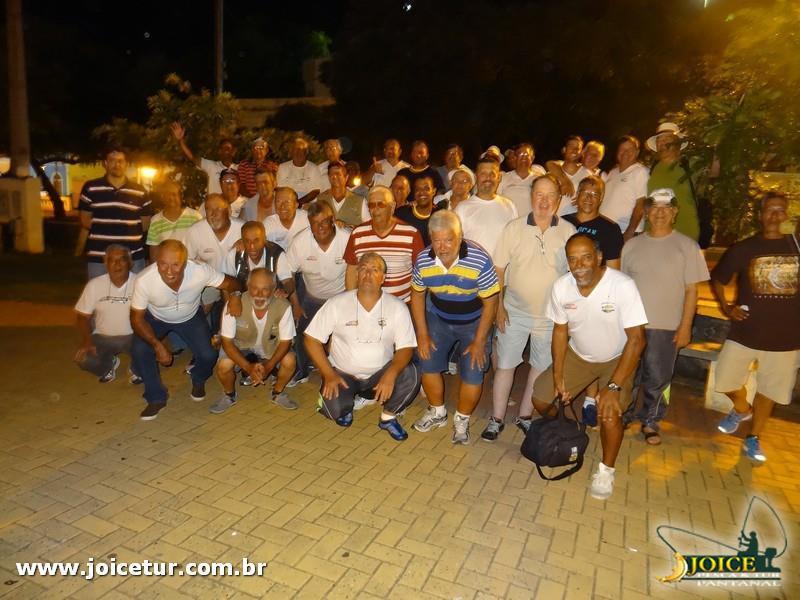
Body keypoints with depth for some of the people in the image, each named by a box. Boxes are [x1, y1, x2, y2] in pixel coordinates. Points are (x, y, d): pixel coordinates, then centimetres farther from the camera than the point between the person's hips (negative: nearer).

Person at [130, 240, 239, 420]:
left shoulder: (200, 271, -35)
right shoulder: (144, 280, -34)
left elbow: (231, 284, -18)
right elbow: (137, 317, -21)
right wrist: (157, 345, -29)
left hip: (191, 317, 0)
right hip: (155, 318, 0)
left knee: (208, 355, -16)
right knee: (139, 350, -23)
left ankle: (198, 381, 22)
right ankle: (156, 398, 2)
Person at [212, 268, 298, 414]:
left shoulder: (283, 307, -27)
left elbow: (285, 341, -17)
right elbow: (227, 341, -22)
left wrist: (269, 366, -31)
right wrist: (248, 367, -33)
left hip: (270, 345, 1)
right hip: (240, 344, 0)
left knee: (289, 361, -24)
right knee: (223, 366, -26)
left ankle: (277, 393, 8)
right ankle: (229, 395, 9)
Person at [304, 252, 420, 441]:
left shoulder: (397, 307, -10)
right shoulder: (337, 304, -11)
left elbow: (405, 348, -11)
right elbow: (312, 339, -7)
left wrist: (390, 374, -31)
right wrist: (328, 374, -18)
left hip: (380, 373, 1)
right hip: (342, 373, 0)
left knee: (410, 375, -27)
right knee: (334, 409, -27)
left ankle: (388, 417, 2)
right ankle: (347, 405, 13)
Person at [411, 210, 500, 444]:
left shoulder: (480, 261, -30)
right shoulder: (423, 260, -19)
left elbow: (490, 303, -19)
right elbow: (417, 295, -2)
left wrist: (479, 341, -16)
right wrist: (422, 334, -4)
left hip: (474, 321, -3)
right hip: (438, 318, 3)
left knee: (473, 373, -6)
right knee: (428, 364, 3)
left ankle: (462, 420, 21)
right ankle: (437, 412, 30)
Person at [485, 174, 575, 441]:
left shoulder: (569, 232, -4)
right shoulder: (514, 228, -5)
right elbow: (498, 269, -3)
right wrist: (499, 306, -8)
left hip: (551, 316, 1)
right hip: (514, 311, -1)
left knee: (541, 367, 13)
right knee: (505, 365, 5)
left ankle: (524, 416, 31)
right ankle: (497, 419, 20)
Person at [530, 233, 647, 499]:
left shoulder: (623, 286, -32)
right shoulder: (561, 287, -20)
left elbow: (636, 338, -28)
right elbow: (560, 330, -5)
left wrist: (614, 386, -32)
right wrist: (558, 374, -11)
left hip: (617, 358, -3)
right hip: (578, 354, 4)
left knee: (609, 413, -22)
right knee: (540, 398, 0)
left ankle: (606, 470, 8)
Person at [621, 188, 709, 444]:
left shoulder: (687, 246, -3)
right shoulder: (632, 245, 4)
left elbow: (691, 290, -4)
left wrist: (685, 327, -7)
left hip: (666, 327, -2)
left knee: (657, 380, 10)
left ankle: (650, 421, 30)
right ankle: (624, 415, 33)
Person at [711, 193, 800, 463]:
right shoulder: (743, 248, -2)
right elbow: (717, 278, 10)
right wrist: (725, 307, -2)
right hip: (746, 331, 0)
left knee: (770, 390, 11)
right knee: (725, 380, 4)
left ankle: (753, 438, 31)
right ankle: (742, 409, 37)